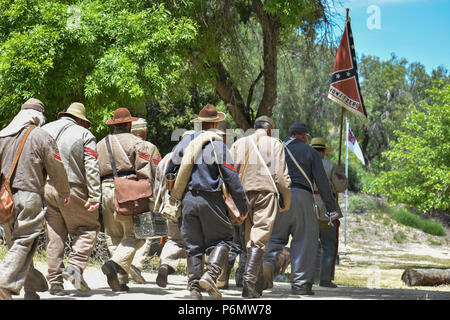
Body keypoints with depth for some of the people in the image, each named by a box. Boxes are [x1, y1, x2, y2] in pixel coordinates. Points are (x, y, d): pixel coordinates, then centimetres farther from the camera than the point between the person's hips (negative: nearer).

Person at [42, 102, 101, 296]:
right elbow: (91, 168, -7)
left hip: (47, 188, 4)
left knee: (54, 235, 8)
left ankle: (55, 281, 6)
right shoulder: (84, 135, 1)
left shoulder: (45, 130, 12)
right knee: (87, 229, 9)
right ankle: (75, 266, -9)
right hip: (72, 190, -4)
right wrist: (94, 197, -9)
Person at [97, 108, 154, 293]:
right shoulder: (135, 142, 1)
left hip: (105, 190, 5)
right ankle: (116, 263, -24)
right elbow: (144, 172, -7)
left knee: (114, 237, 9)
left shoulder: (100, 144, 19)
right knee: (134, 235, -1)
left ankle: (121, 281, 3)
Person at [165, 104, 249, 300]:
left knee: (193, 245, 10)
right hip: (210, 199, -4)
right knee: (222, 238, 9)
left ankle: (194, 287, 5)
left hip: (187, 200, 4)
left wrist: (173, 196, 24)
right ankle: (210, 274, -11)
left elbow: (169, 171, 11)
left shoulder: (185, 142, 8)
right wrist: (243, 207, -1)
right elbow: (232, 179, -7)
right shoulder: (218, 145, -5)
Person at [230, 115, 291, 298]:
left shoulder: (239, 143, 14)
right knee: (259, 239, -9)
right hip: (266, 193, -3)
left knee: (250, 239, 12)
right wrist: (286, 202, 10)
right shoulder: (275, 144, 6)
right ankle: (249, 280, -26)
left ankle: (258, 285, 15)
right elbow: (281, 176, 0)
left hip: (243, 194, 3)